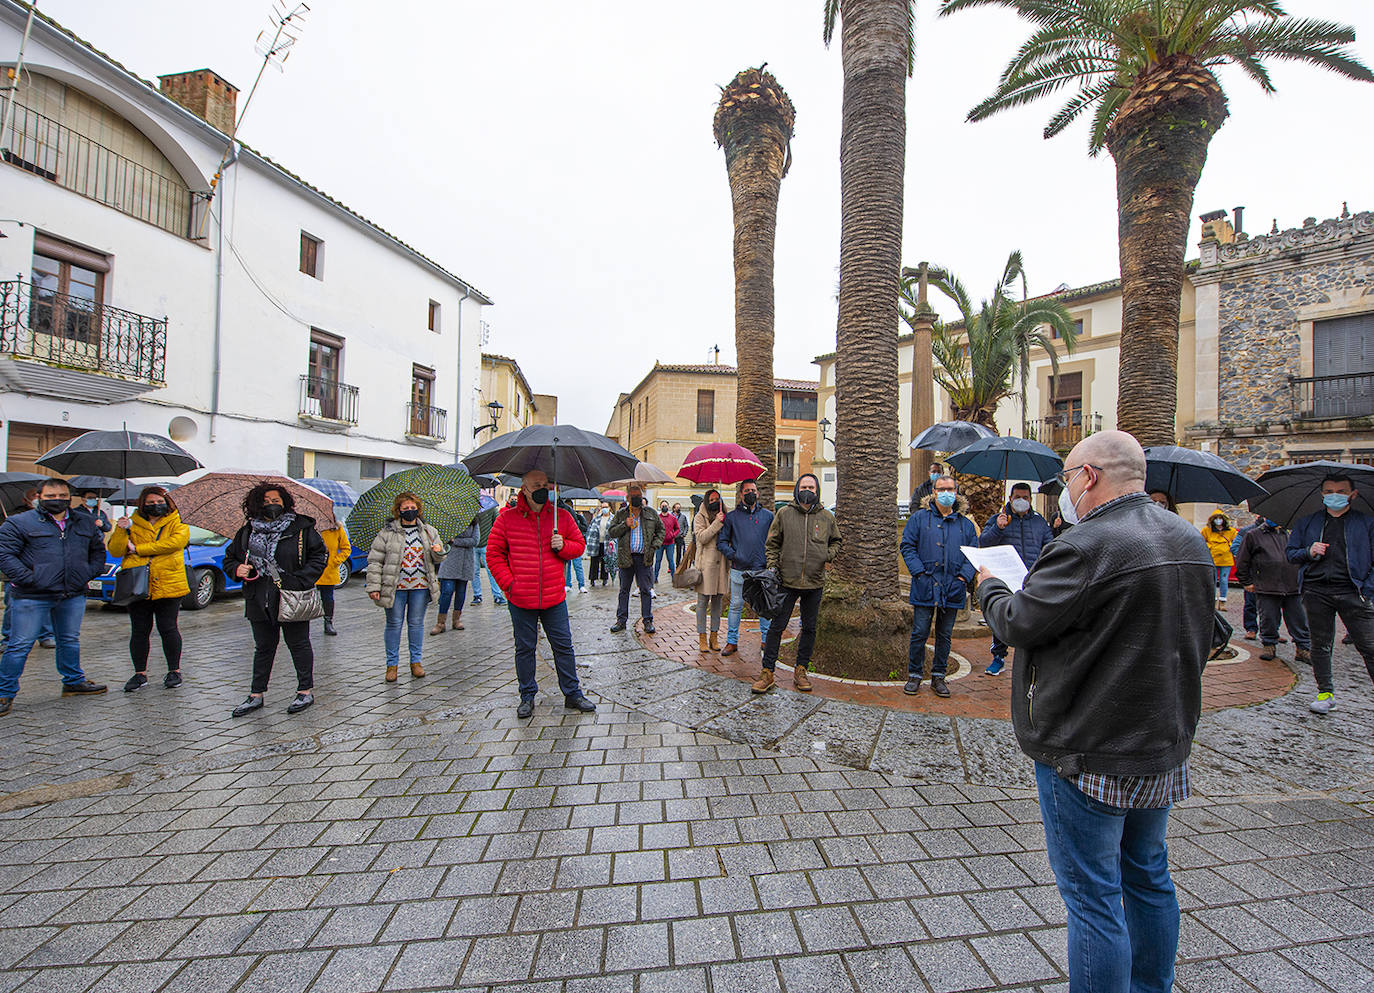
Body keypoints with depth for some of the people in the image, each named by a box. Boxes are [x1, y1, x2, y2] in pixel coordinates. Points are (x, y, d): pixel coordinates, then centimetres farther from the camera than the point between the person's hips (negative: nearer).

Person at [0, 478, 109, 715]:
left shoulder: (86, 523, 11)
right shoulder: (20, 523, -2)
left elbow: (98, 550, 21)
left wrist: (90, 573, 7)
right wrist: (29, 578, -15)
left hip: (73, 595, 4)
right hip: (32, 597, -4)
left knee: (70, 641, 15)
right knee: (20, 645, 1)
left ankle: (73, 682, 29)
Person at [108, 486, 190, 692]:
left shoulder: (177, 525, 6)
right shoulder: (133, 525, 12)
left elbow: (174, 542, -15)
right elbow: (115, 551, 5)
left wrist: (138, 549, -12)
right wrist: (122, 530, -11)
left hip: (169, 586, -3)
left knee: (168, 629, 0)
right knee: (139, 631, 7)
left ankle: (174, 670, 13)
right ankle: (140, 673, 20)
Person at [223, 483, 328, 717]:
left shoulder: (301, 529, -5)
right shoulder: (247, 533, 8)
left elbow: (320, 555, -5)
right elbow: (229, 558, 19)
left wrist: (301, 580, -14)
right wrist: (236, 569, -4)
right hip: (259, 602, 4)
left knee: (298, 645, 6)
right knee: (263, 647, 15)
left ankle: (306, 691, 18)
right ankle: (256, 694, 28)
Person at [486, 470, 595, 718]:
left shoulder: (561, 516, 3)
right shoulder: (507, 518, -2)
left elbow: (579, 546, 11)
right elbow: (494, 553, 2)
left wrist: (563, 546, -11)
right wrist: (508, 583, -7)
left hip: (555, 598, 1)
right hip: (521, 600, -1)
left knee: (563, 646, 8)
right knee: (525, 648, 11)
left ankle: (572, 694, 21)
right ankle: (527, 696, 28)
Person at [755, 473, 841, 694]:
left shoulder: (827, 517, 5)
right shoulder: (784, 514, 0)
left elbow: (836, 541, 20)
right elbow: (772, 543, 6)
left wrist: (829, 555, 0)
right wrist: (772, 566, -5)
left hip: (815, 583, 2)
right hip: (787, 580, -2)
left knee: (809, 628, 12)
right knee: (777, 626, 0)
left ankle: (801, 671, 27)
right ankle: (767, 672, 10)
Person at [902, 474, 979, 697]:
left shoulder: (966, 524, 10)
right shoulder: (919, 518, 1)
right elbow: (907, 546, -2)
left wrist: (964, 576, -5)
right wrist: (919, 572, -12)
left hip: (953, 589, 3)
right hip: (925, 588, -3)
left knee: (945, 635, 12)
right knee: (919, 633, 2)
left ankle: (938, 676, 24)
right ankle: (914, 675, 16)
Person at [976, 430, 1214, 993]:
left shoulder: (1087, 547, -25)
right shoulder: (1190, 542, 4)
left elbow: (1018, 624, -18)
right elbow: (1198, 641, 14)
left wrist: (989, 587, 0)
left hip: (1091, 752, -9)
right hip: (1166, 745, 9)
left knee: (1093, 896, 7)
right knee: (1149, 878, 25)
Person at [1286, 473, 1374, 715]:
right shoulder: (1307, 523, 13)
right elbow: (1291, 552, 15)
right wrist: (1308, 552, -6)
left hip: (1351, 592, -1)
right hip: (1316, 590, 1)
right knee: (1320, 645, 7)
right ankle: (1326, 693, 17)